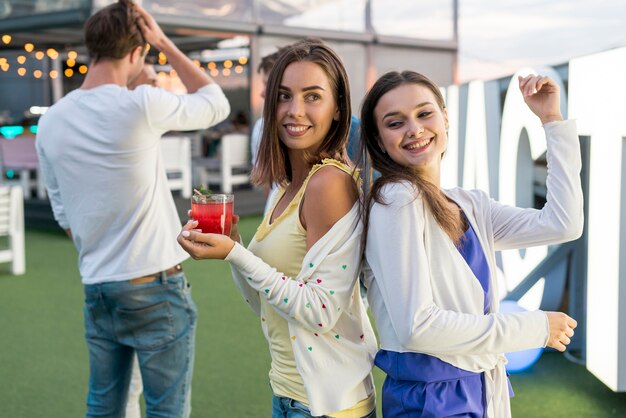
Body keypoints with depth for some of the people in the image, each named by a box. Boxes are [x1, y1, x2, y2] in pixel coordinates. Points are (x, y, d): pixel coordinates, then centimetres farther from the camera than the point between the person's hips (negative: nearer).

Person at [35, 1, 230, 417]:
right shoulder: (142, 106, -15)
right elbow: (216, 103, 3)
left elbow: (64, 216, 12)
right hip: (156, 288, -6)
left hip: (96, 289, 6)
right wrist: (165, 43, 4)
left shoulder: (52, 122, 4)